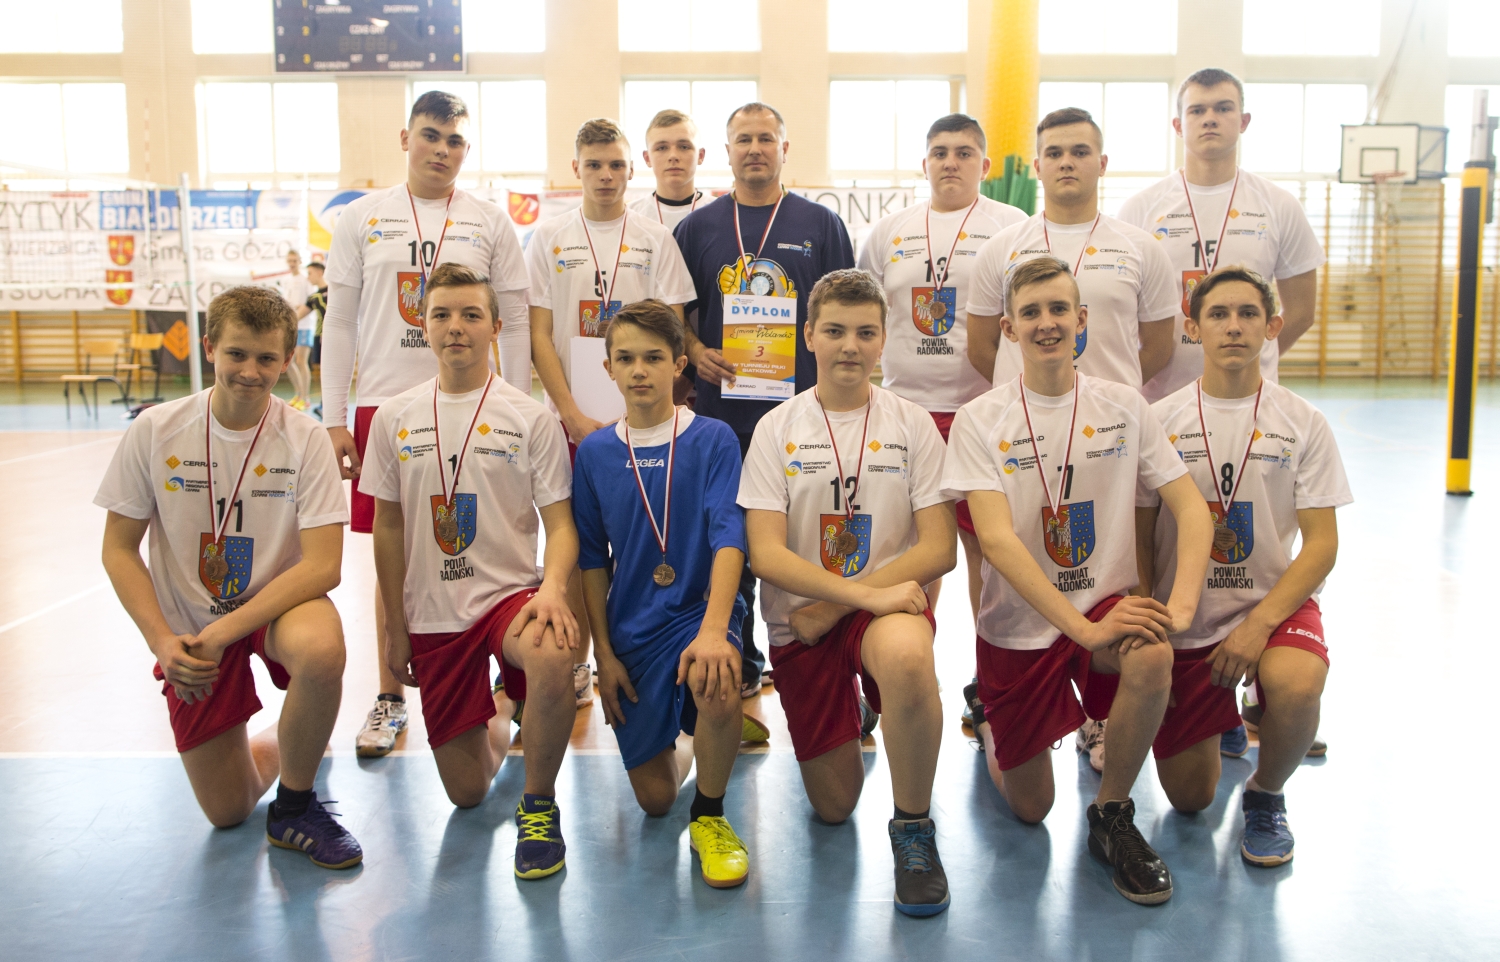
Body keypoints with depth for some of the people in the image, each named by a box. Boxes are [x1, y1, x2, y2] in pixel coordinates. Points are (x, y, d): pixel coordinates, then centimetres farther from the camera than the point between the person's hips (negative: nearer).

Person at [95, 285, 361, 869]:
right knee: (228, 811, 2)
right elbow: (118, 550, -3)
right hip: (191, 629, 2)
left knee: (321, 649, -39)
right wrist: (162, 641, -15)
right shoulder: (155, 431, -10)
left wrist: (223, 632, -26)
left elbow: (323, 565, -20)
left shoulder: (305, 439, -15)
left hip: (279, 604, -1)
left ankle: (295, 807, -11)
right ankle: (285, 745, 39)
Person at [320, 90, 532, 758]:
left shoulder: (490, 222, 6)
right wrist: (334, 419, 1)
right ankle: (390, 699, 17)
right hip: (385, 405, 1)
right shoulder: (362, 218, 7)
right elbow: (340, 322, 6)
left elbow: (516, 323, 7)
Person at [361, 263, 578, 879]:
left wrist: (553, 587, -26)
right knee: (466, 793, 5)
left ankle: (539, 805, -13)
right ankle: (497, 723, 43)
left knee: (552, 659, -40)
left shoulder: (531, 418, -3)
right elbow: (388, 527, 9)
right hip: (433, 614, 3)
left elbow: (560, 522, -5)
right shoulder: (395, 417, 4)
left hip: (511, 592, -2)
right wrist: (395, 628, 7)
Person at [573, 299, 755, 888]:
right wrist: (603, 653, 2)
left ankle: (710, 815, -8)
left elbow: (729, 536, -16)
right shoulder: (595, 453, 3)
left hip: (701, 609, -3)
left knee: (716, 689, -37)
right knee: (653, 798, 4)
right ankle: (686, 733, 40)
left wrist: (713, 630, -30)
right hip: (631, 628, 3)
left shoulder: (713, 439, -5)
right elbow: (592, 559, 8)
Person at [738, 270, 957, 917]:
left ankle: (914, 826, -15)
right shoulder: (777, 428, 0)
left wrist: (835, 606, -14)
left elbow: (940, 548, -5)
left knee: (906, 659, -39)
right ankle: (847, 711, 40)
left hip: (889, 603, -1)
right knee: (833, 807, 6)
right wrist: (868, 593, -23)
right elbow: (766, 554, -10)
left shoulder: (912, 424, 2)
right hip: (800, 621, 1)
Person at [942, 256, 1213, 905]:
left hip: (1107, 606, 1)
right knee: (1030, 810, 5)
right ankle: (987, 708, 39)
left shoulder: (1123, 407, 0)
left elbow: (1190, 508, -3)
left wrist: (1181, 603, -22)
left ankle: (1111, 815, -8)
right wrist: (1083, 627, -28)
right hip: (1019, 625, -1)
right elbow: (996, 538, -19)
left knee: (1152, 656, -34)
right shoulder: (980, 420, -8)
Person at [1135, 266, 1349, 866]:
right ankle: (1220, 717, 40)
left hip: (1275, 605, -1)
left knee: (1295, 685, -36)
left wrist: (1260, 623, -20)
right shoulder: (1160, 421, -2)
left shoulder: (1302, 423, -3)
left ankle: (1266, 797, -2)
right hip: (1183, 620, 1)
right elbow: (1138, 541, 1)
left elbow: (1321, 543, -7)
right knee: (1189, 799, 4)